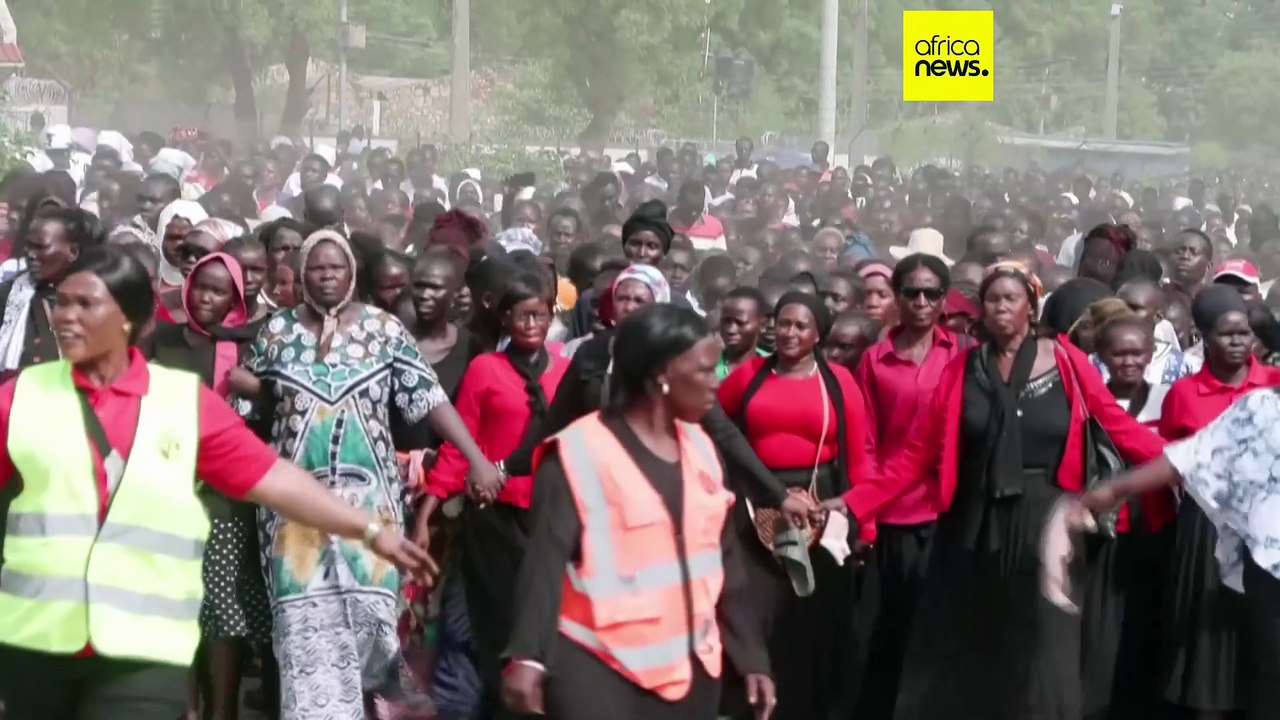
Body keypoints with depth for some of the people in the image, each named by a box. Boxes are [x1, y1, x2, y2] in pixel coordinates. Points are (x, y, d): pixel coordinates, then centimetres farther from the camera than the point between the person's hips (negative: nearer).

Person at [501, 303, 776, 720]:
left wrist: (751, 655, 15)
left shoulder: (700, 447, 10)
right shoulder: (582, 451, -9)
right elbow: (547, 557, -14)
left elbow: (723, 557, 15)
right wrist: (528, 654, -24)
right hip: (600, 671, -6)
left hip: (690, 667, 6)